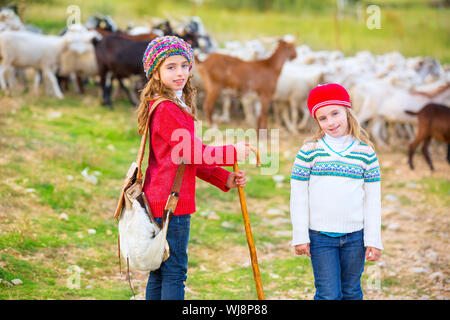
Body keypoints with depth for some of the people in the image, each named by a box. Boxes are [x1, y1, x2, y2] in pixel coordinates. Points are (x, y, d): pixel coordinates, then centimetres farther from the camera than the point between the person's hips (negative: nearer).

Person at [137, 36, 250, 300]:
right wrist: (233, 153, -9)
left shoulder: (177, 107, 17)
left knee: (159, 273, 14)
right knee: (174, 272, -6)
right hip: (171, 202, -10)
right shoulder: (167, 110, -16)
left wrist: (224, 179, 12)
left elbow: (189, 159, 19)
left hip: (159, 201, 10)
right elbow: (192, 152, -20)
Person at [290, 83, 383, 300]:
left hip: (355, 237, 2)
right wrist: (300, 236, -3)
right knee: (328, 295, -3)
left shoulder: (366, 152, 2)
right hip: (320, 237, -2)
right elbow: (298, 197, 0)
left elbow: (373, 200, 5)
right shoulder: (309, 151, -2)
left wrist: (373, 239, 1)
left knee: (351, 292, 12)